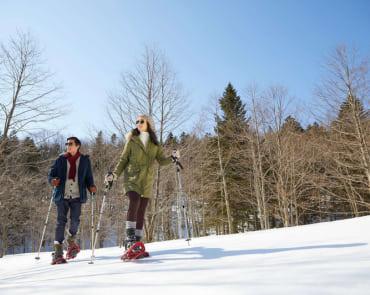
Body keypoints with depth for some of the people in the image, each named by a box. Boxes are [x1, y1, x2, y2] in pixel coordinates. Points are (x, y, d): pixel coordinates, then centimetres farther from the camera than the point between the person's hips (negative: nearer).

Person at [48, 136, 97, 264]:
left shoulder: (85, 160, 9)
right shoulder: (60, 159, 9)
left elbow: (88, 178, 12)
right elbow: (51, 173, 8)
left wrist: (91, 187, -7)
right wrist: (52, 180, -14)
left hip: (77, 196, 0)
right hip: (62, 196, 0)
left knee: (75, 220, -9)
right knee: (61, 221, -3)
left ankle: (71, 240, 22)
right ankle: (58, 251, 4)